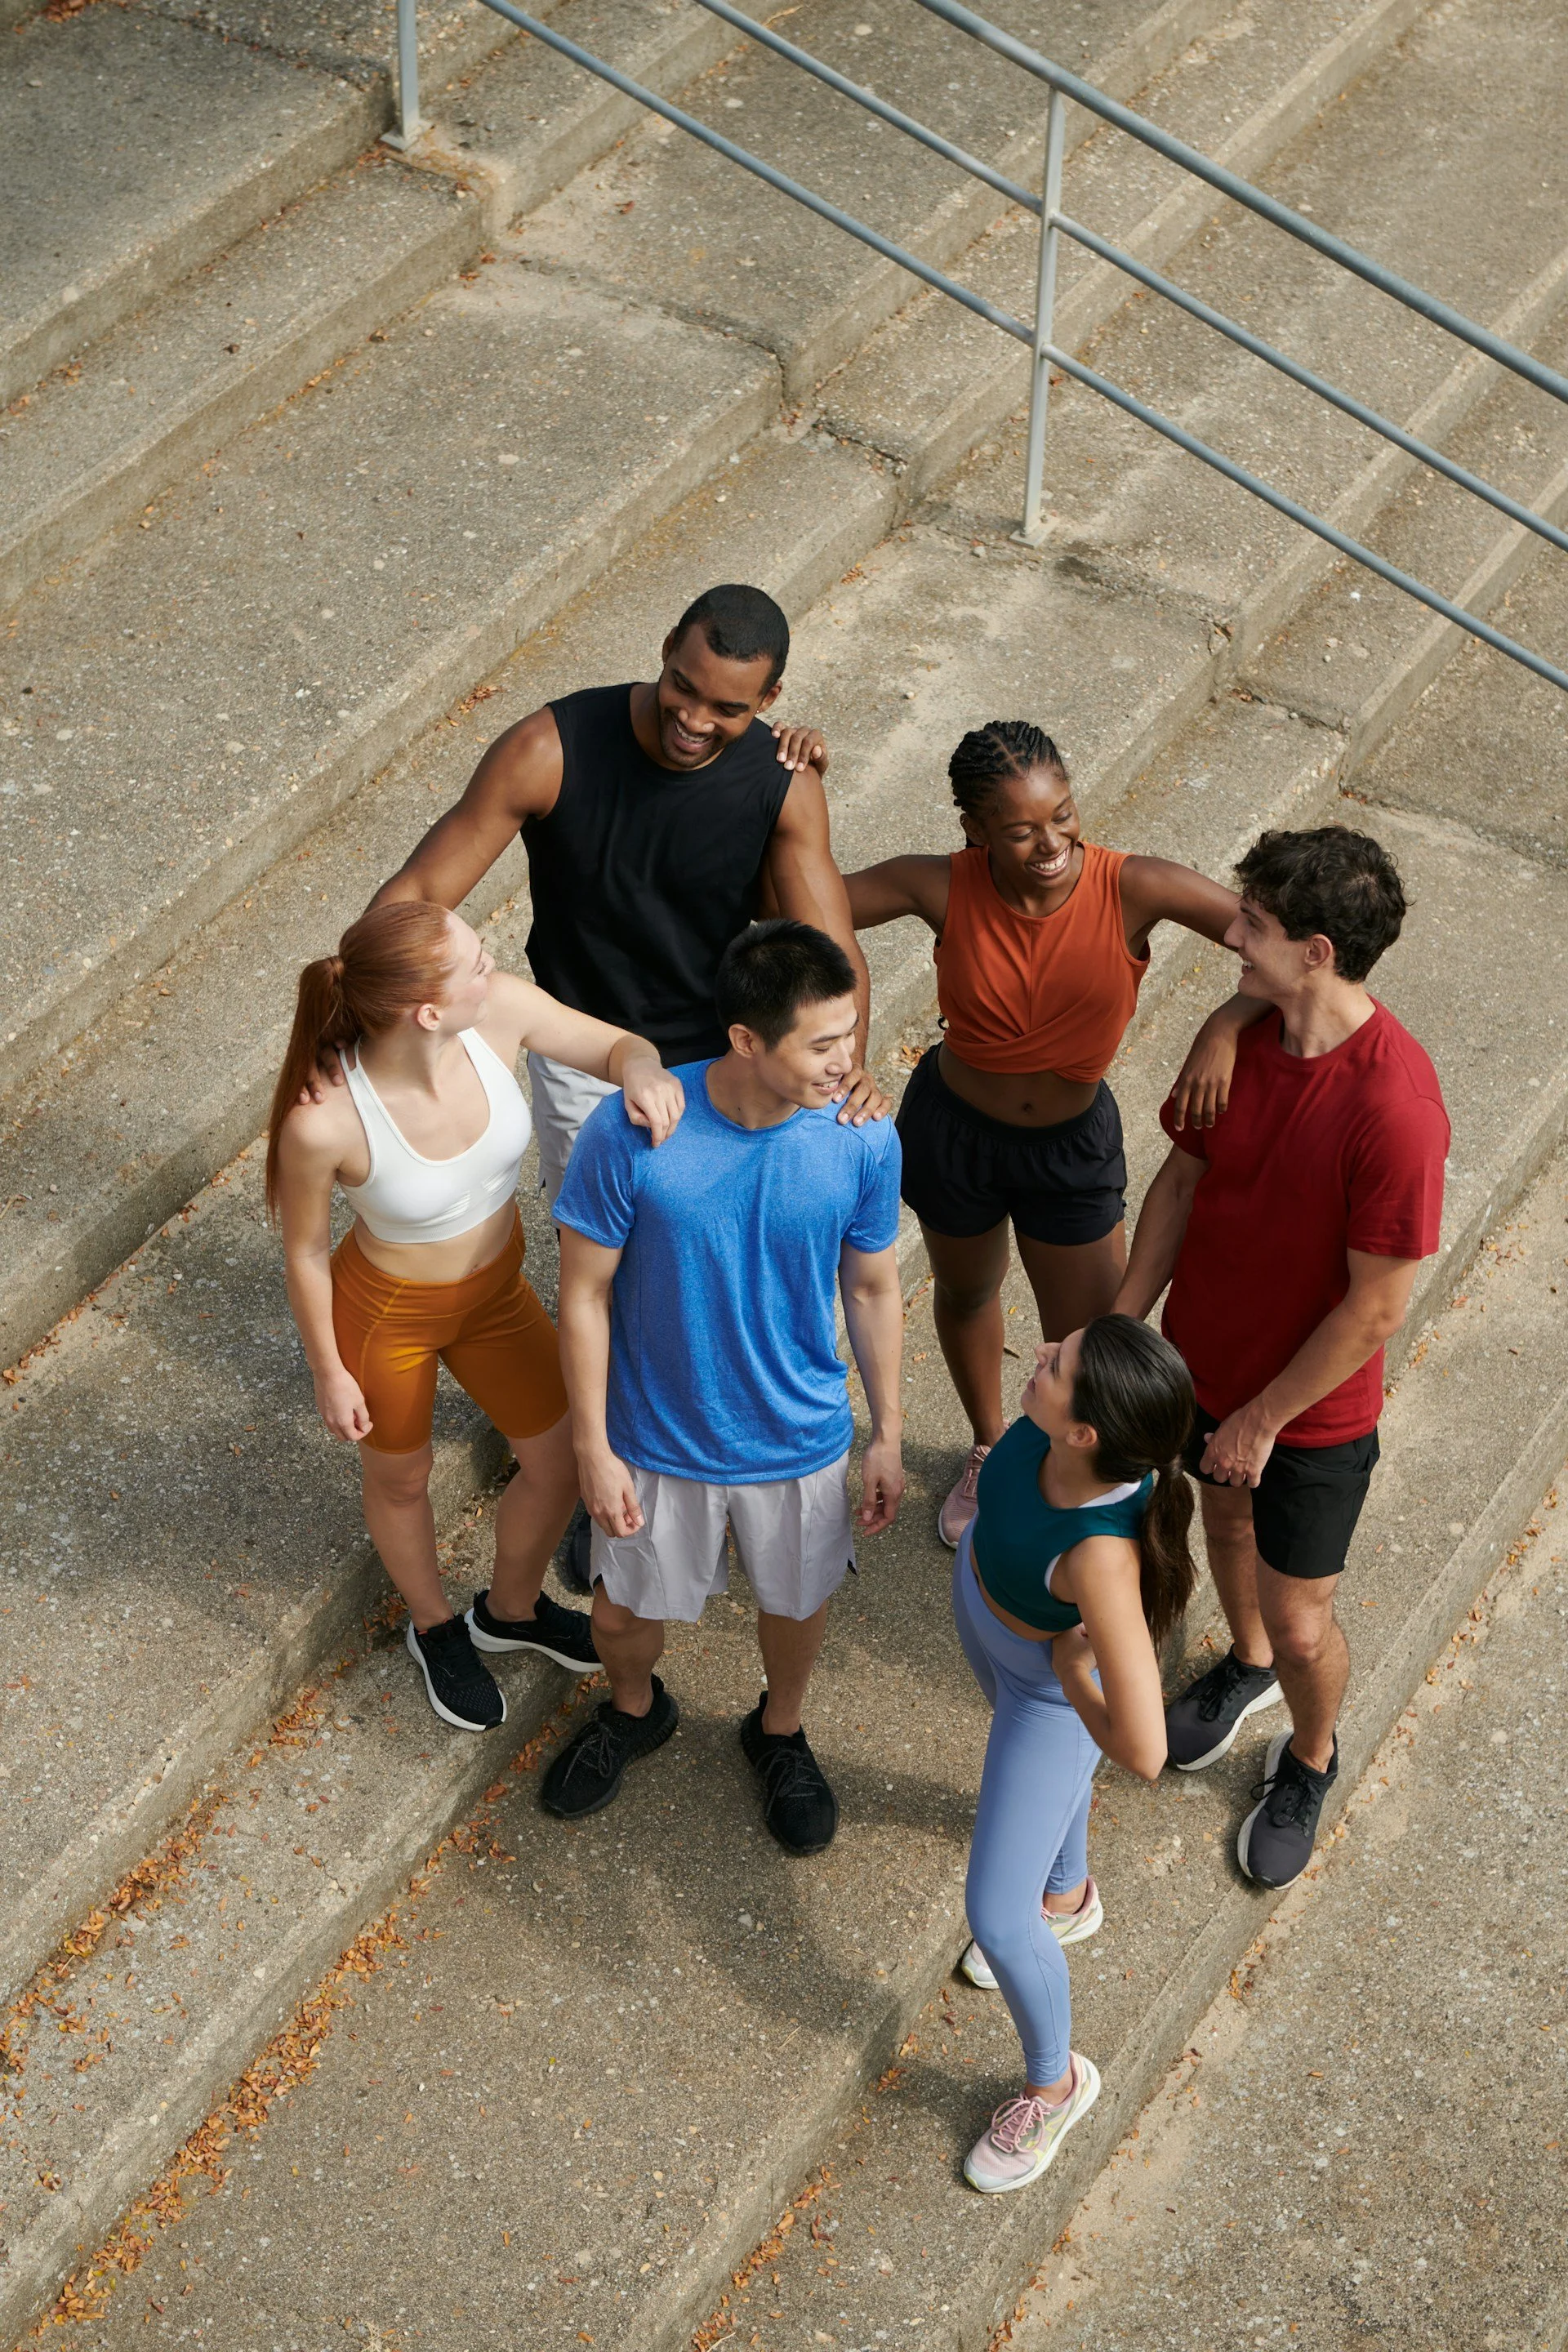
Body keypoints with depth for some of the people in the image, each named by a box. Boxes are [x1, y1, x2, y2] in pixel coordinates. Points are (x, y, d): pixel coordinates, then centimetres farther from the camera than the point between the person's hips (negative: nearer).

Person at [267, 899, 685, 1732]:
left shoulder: (502, 1009, -28)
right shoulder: (323, 1122, -38)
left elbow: (618, 1045, -11)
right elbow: (304, 1251, -19)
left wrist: (644, 1070, -36)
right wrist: (329, 1372, -6)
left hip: (495, 1289, 5)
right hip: (386, 1313, -5)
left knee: (561, 1461, 22)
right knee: (401, 1480, 25)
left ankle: (511, 1610, 54)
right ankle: (435, 1630, 57)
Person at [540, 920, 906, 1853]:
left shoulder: (865, 1143, -22)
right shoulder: (630, 1134, -29)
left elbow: (874, 1288, -5)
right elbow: (586, 1295, -15)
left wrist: (889, 1436, 3)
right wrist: (593, 1448, -11)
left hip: (800, 1441, 1)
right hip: (658, 1439, -1)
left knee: (797, 1602, 25)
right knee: (628, 1607, 23)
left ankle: (781, 1732, 57)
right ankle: (635, 1711, 58)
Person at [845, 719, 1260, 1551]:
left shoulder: (1132, 888, -29)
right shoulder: (944, 889, -25)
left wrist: (1224, 1027, -46)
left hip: (1073, 1145, -1)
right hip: (952, 1131, 1)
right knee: (966, 1295, 29)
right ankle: (989, 1449, 60)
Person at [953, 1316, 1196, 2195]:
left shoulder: (1102, 1556, -48)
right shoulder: (1061, 1410, -34)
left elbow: (1144, 1755, -46)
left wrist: (1070, 1672, -30)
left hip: (1054, 1687, -6)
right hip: (983, 1599, 6)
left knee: (998, 1920, 7)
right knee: (1031, 1748, 36)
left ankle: (1056, 2082, 39)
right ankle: (1067, 1895, 70)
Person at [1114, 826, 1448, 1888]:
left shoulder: (1395, 1110, -35)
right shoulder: (1243, 1033, -14)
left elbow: (1375, 1308, -27)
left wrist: (1264, 1419, -17)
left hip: (1313, 1412, -6)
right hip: (1203, 1360, 6)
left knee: (1301, 1624, 12)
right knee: (1226, 1520, 31)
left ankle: (1312, 1758, 44)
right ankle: (1246, 1664, 61)